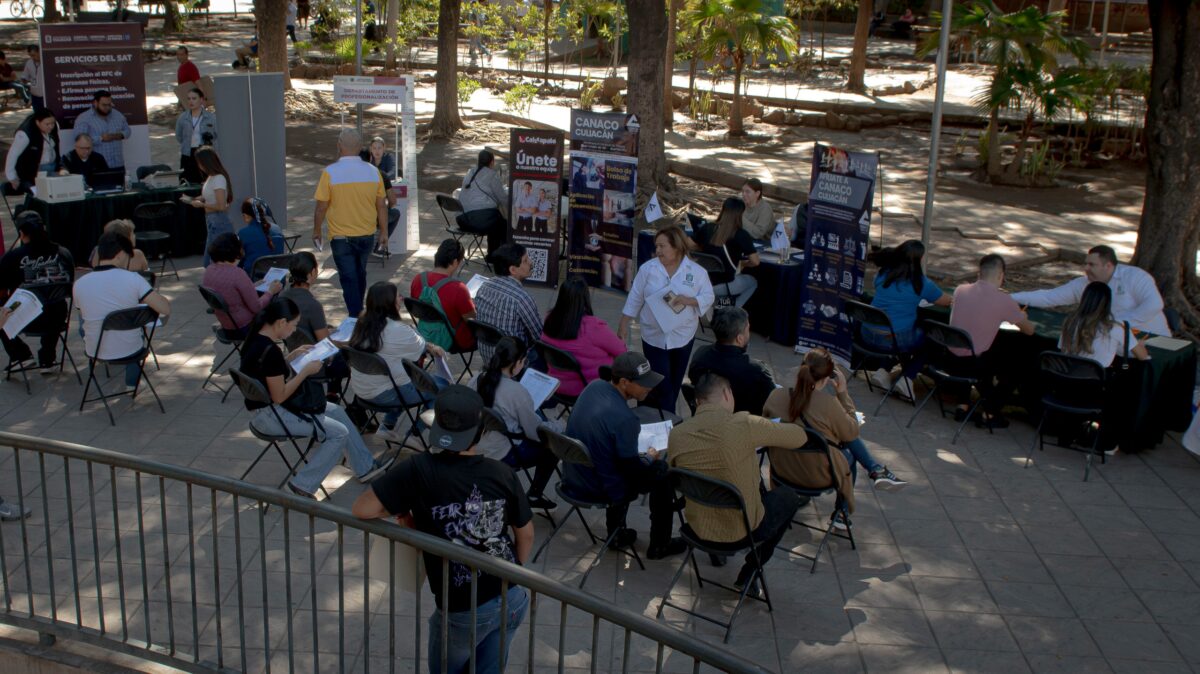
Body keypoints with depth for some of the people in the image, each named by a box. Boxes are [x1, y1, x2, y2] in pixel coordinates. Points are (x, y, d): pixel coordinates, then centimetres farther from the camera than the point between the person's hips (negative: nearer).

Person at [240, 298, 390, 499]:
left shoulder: (256, 339, 2)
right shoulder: (270, 351, -27)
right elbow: (279, 396, -23)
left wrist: (293, 356, 7)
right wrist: (306, 371, -14)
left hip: (268, 405, 11)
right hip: (269, 415, -11)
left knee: (336, 411, 16)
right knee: (339, 432, -9)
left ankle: (365, 467, 23)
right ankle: (301, 486, -2)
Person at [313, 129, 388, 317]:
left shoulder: (330, 172, -15)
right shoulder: (373, 171, -6)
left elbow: (321, 206, -10)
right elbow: (382, 206, 0)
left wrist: (316, 231, 5)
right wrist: (384, 233, 10)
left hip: (341, 237, -4)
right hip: (367, 236, 4)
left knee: (349, 278, 3)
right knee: (360, 274, 23)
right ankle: (358, 310, 38)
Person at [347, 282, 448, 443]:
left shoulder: (363, 323, 1)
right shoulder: (397, 330, -24)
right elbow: (421, 347, -5)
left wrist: (430, 347, 7)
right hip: (383, 394, -8)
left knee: (411, 376, 30)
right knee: (441, 385, 5)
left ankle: (388, 427, 29)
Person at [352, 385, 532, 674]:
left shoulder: (420, 470, -18)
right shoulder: (502, 473, -7)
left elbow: (362, 510, -18)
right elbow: (526, 534, 4)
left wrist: (402, 512, 1)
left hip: (463, 611, -3)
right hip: (512, 600, 3)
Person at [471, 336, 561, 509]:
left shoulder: (476, 380, -5)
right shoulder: (517, 392, -24)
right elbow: (535, 432, -13)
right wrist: (560, 426, 7)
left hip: (474, 448, 7)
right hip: (500, 456, -7)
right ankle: (534, 495, 20)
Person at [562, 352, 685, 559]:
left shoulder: (594, 387, -9)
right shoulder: (624, 418, -32)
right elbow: (632, 469, -19)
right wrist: (650, 458, 1)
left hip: (572, 480, 7)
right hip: (599, 490, -7)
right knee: (662, 472, 11)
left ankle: (617, 533, 41)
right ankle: (659, 545, 24)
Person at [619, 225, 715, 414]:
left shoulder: (697, 272, -5)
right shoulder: (647, 269, -4)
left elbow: (708, 298, -3)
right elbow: (635, 299, 0)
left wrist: (688, 300, -22)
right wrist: (624, 326, -1)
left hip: (682, 336, 1)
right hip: (654, 337, -1)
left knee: (675, 383, 14)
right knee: (662, 384, -6)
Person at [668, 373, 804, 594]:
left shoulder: (677, 434, -11)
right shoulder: (745, 424, -22)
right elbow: (800, 437, -10)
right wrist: (765, 435, 12)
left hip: (699, 527, 5)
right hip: (743, 530, -5)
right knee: (789, 497, 25)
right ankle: (748, 574, 20)